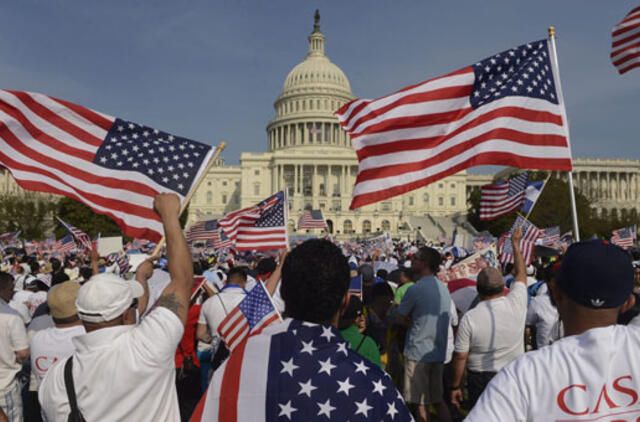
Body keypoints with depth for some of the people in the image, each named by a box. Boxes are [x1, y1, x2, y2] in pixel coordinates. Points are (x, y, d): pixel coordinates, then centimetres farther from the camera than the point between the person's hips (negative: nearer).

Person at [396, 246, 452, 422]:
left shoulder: (415, 289, -16)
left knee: (419, 404, 4)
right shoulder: (444, 289, 7)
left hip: (418, 353, -7)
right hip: (439, 353, 7)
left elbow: (400, 317, -5)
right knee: (437, 400, 18)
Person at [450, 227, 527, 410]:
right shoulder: (516, 304, -11)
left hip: (480, 380, -2)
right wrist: (516, 244, 20)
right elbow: (521, 274, 8)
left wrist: (455, 386, 2)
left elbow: (460, 357, -11)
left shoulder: (469, 318, -17)